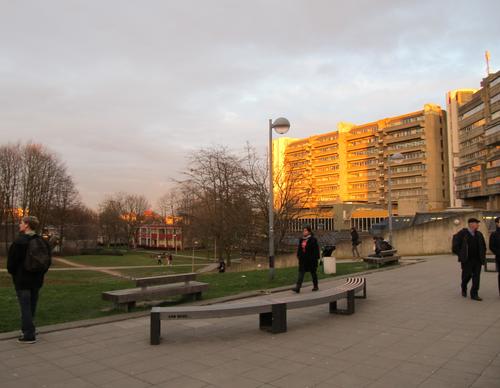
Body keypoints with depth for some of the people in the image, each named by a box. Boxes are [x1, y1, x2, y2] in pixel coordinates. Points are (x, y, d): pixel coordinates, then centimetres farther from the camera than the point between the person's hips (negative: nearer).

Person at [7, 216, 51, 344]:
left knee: (25, 307, 0)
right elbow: (48, 261, 10)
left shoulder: (19, 241, -16)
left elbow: (11, 261, -12)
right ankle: (29, 332, 26)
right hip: (37, 280, 6)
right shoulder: (42, 242, 5)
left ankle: (29, 335, 3)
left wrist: (13, 273, 6)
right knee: (32, 306, 16)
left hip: (22, 280, -6)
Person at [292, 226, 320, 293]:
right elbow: (299, 248, 16)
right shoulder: (301, 240, 10)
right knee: (301, 272, -4)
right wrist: (298, 256, 10)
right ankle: (298, 287, -11)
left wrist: (316, 258, -14)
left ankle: (315, 286, 25)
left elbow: (316, 249, -10)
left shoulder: (313, 240, -7)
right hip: (303, 259, 5)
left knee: (313, 272, 9)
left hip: (311, 259, -5)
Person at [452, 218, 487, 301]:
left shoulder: (479, 234, 10)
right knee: (467, 275, 2)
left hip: (477, 260, 4)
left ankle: (474, 294, 5)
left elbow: (483, 246, 23)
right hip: (467, 260, -4)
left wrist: (483, 256, 13)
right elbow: (455, 246, -5)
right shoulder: (462, 233, -7)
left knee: (476, 277, -1)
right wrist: (461, 256, -6)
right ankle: (464, 289, 30)